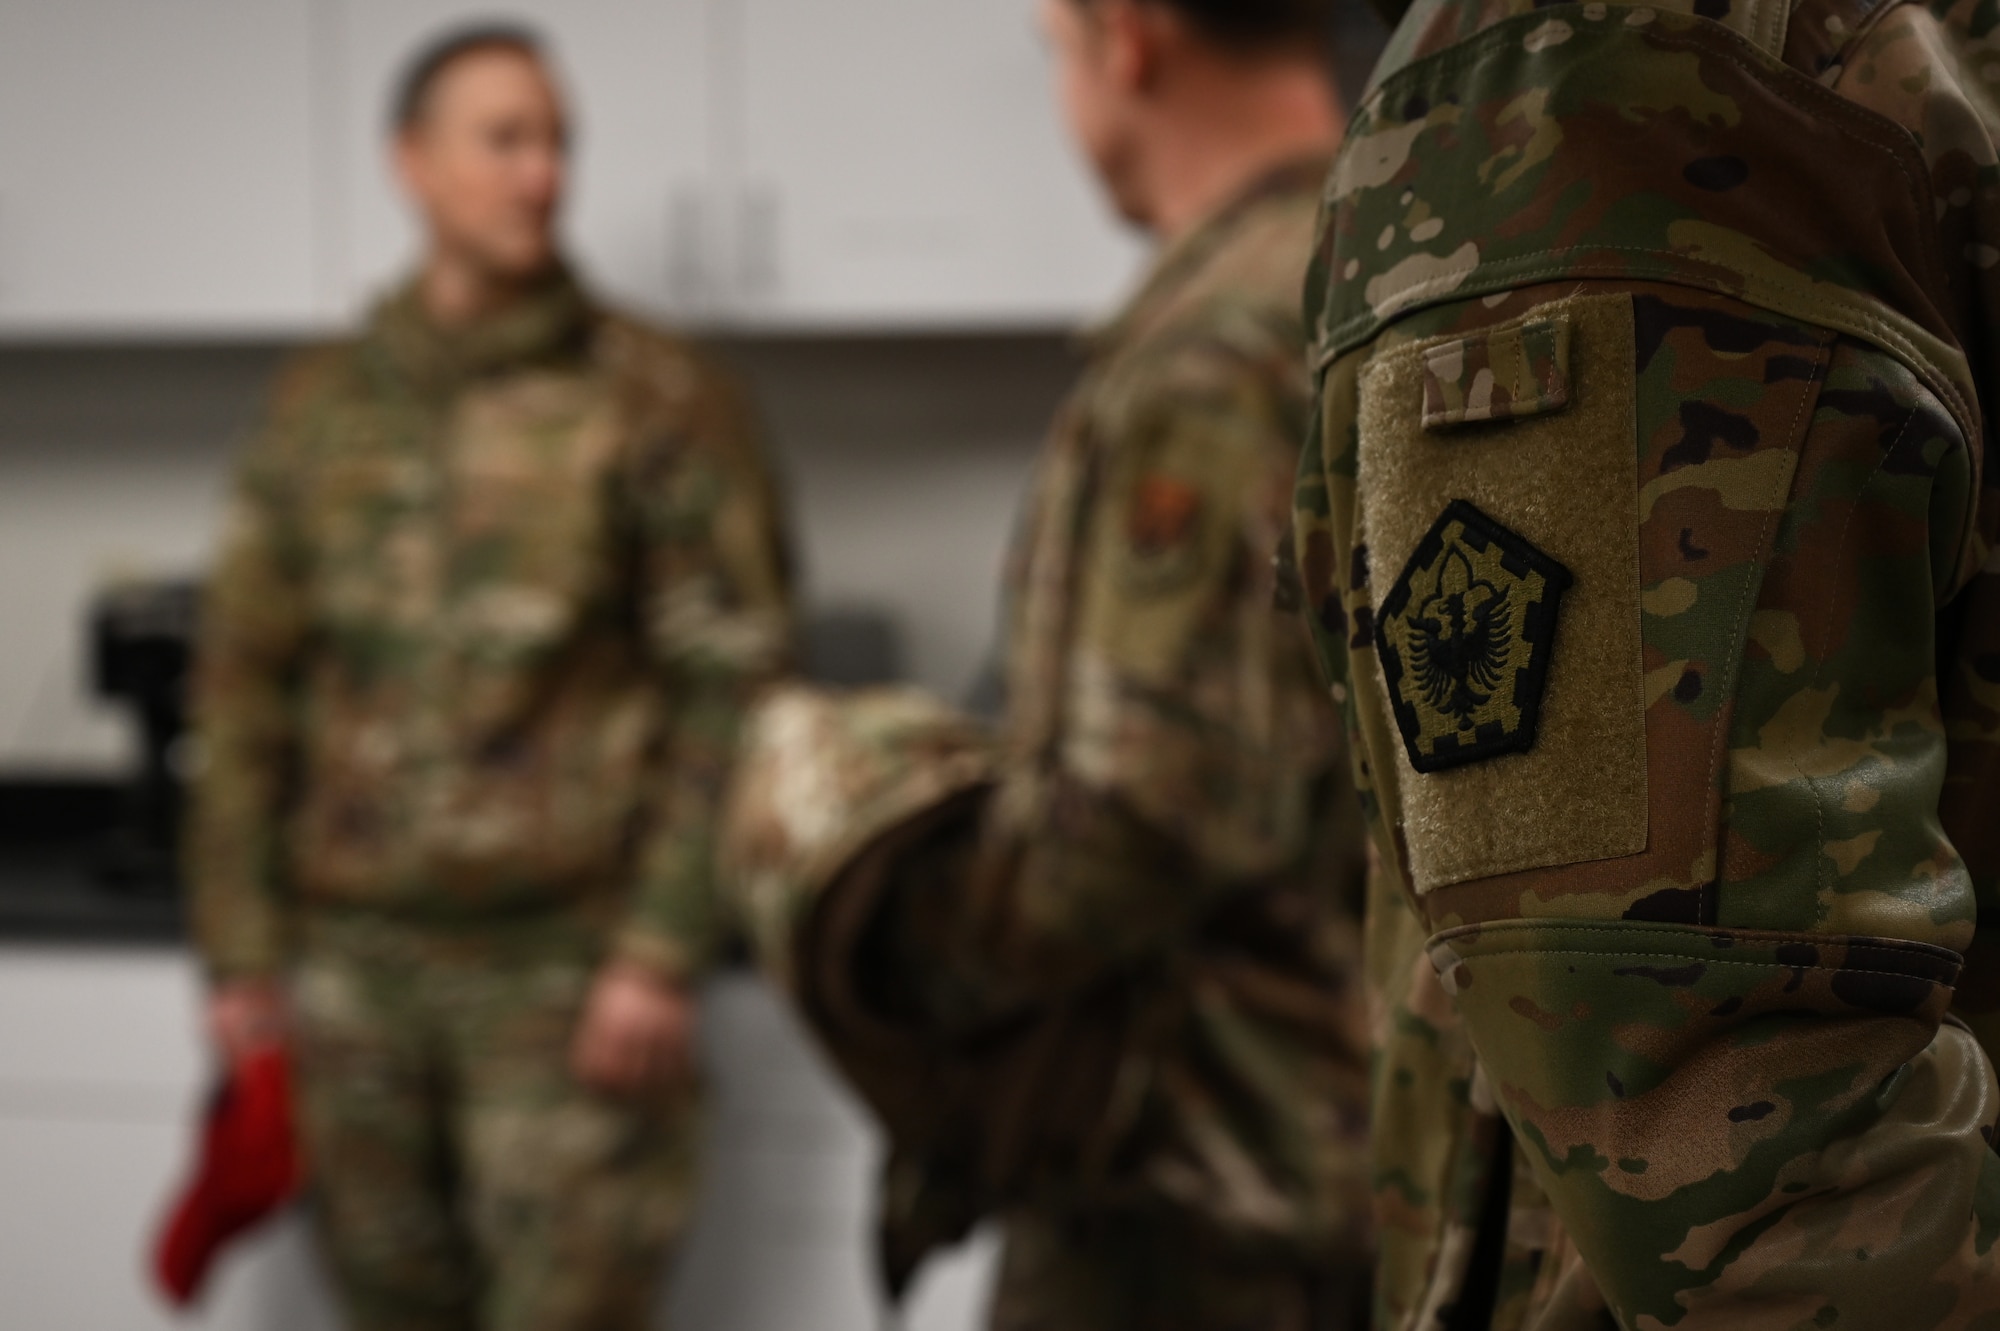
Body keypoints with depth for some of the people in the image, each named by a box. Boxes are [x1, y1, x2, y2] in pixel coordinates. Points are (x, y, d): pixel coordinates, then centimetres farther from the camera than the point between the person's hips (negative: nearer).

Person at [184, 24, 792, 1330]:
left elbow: (731, 690, -6)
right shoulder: (324, 407, 9)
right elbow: (247, 686, 11)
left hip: (565, 962, -4)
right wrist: (241, 948, 7)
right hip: (351, 962, 4)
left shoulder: (659, 398, -2)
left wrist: (664, 955, -12)